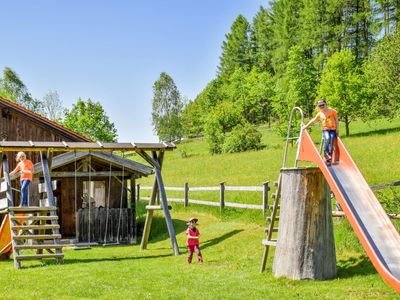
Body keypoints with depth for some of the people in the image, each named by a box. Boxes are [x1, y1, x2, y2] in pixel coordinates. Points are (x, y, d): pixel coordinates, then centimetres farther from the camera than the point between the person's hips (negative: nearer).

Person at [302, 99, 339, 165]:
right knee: (327, 139, -29)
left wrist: (337, 129, 1)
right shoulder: (320, 114, 6)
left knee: (331, 143, -10)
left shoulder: (332, 111, 1)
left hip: (333, 129, 0)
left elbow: (336, 120, 5)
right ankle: (326, 155, -21)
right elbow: (313, 120, 11)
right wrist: (306, 126, 6)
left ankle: (329, 159, -4)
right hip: (325, 129, 1)